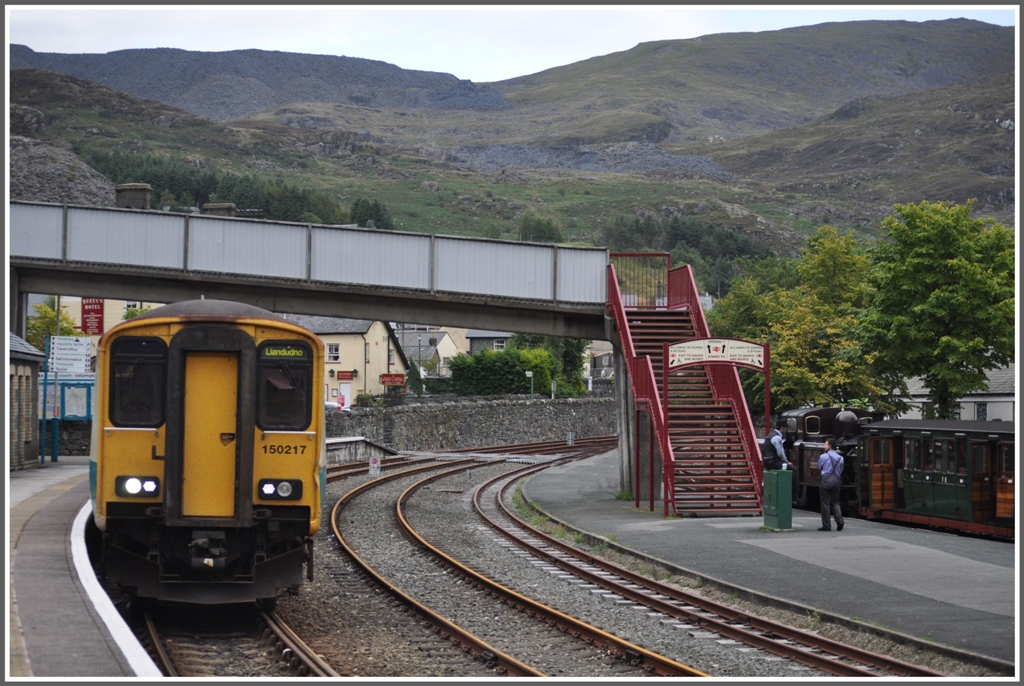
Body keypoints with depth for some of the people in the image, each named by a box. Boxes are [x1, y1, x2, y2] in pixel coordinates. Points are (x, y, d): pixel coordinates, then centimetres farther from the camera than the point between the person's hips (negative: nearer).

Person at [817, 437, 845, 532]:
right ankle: (839, 521, -6)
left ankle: (826, 525, 1)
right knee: (835, 502, 13)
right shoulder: (840, 458, 9)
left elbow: (819, 468, 7)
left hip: (826, 480, -5)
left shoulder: (824, 456, -5)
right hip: (836, 480, 5)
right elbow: (841, 470, 16)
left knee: (825, 503, 1)